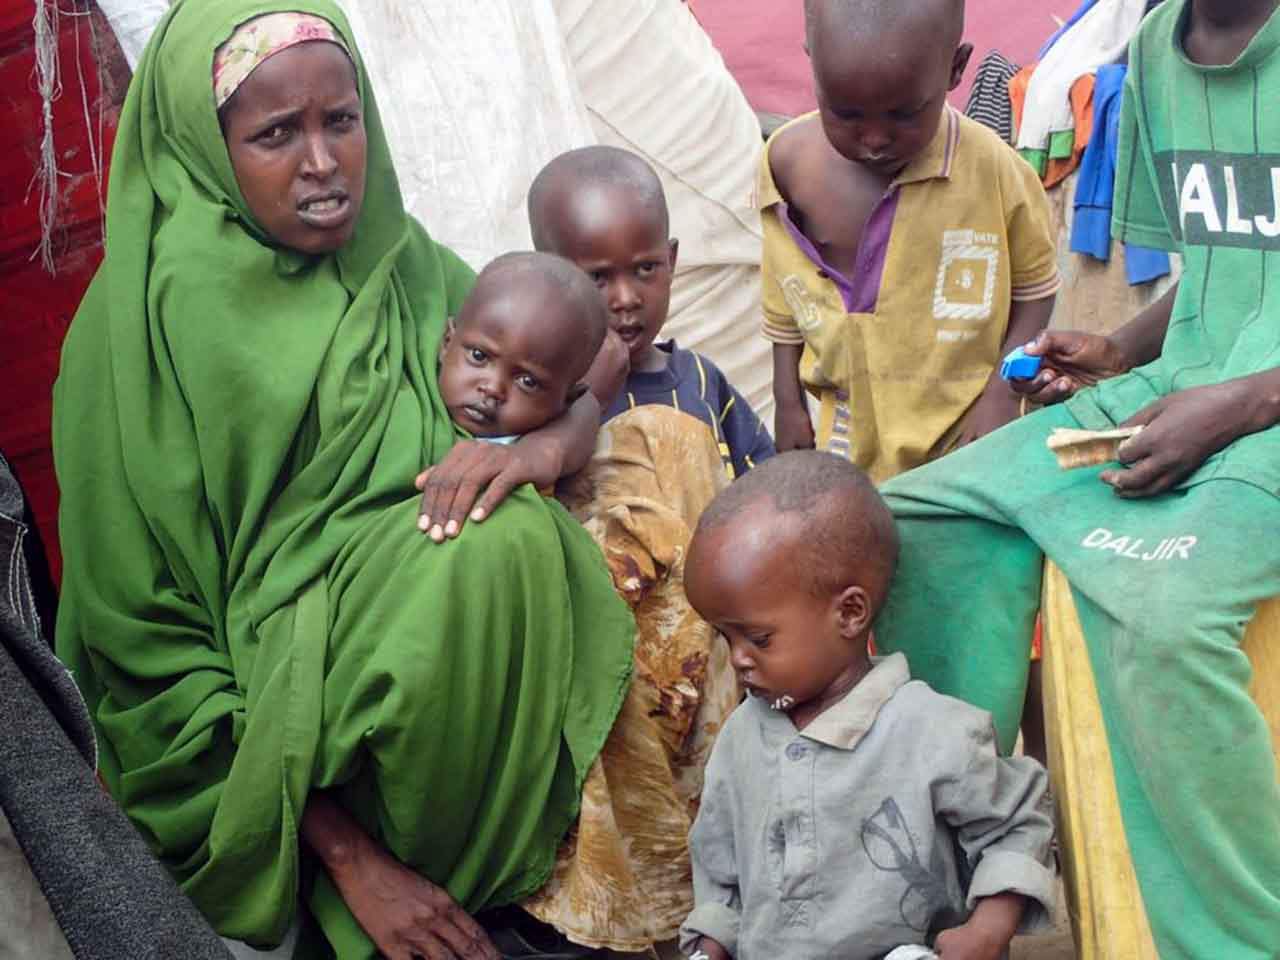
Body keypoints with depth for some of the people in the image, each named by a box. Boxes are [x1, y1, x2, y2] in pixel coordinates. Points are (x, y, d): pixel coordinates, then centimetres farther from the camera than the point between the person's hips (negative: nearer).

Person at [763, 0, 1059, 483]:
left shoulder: (993, 169, -18)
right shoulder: (789, 161, -10)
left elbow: (1034, 287, -3)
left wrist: (1002, 393, -10)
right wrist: (788, 402, 8)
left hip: (967, 430, -3)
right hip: (852, 429, 3)